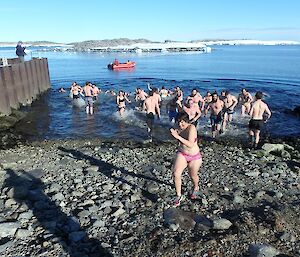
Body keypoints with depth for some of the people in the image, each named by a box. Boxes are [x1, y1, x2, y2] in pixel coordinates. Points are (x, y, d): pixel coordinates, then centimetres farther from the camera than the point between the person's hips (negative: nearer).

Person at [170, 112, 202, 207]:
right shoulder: (180, 128, -8)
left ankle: (196, 188, 54)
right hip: (182, 154, 4)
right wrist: (174, 132, -14)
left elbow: (190, 145, -32)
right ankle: (179, 196, 0)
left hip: (194, 157, -3)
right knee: (176, 173, -18)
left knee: (193, 176, 19)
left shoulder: (192, 128, -25)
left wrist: (178, 136, -39)